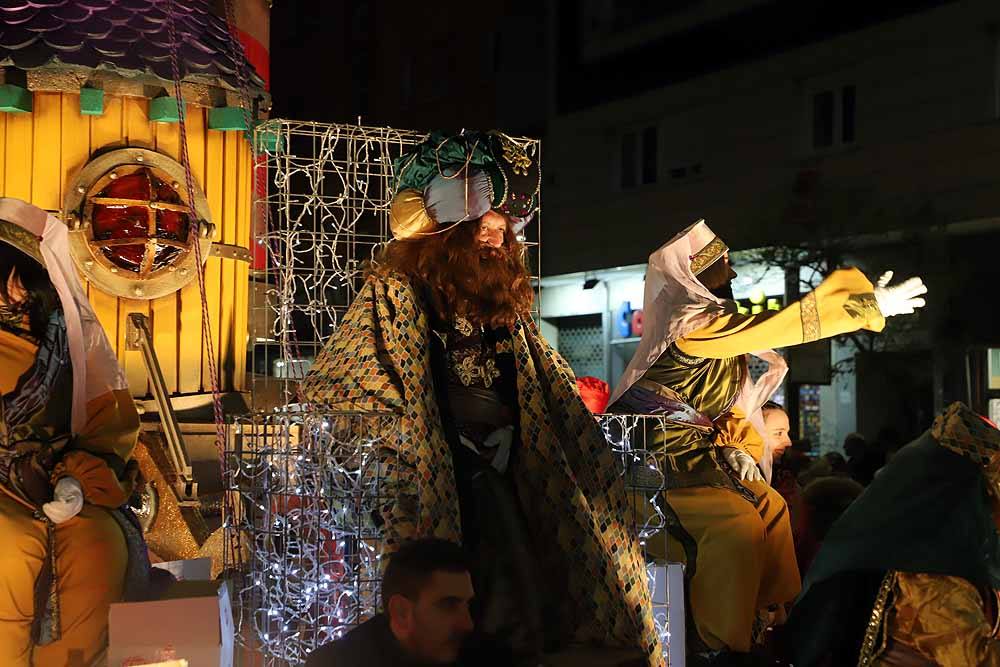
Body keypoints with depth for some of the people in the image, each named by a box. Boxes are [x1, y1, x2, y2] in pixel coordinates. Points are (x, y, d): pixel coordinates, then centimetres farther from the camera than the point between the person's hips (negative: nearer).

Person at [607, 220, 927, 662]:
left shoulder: (714, 320, 10)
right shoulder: (693, 325, -21)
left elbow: (725, 403, 15)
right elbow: (776, 328, -26)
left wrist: (738, 448, -3)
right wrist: (869, 305, -22)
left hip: (692, 451, 10)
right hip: (653, 463, -10)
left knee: (769, 505, 6)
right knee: (738, 522, -21)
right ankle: (716, 644, -9)